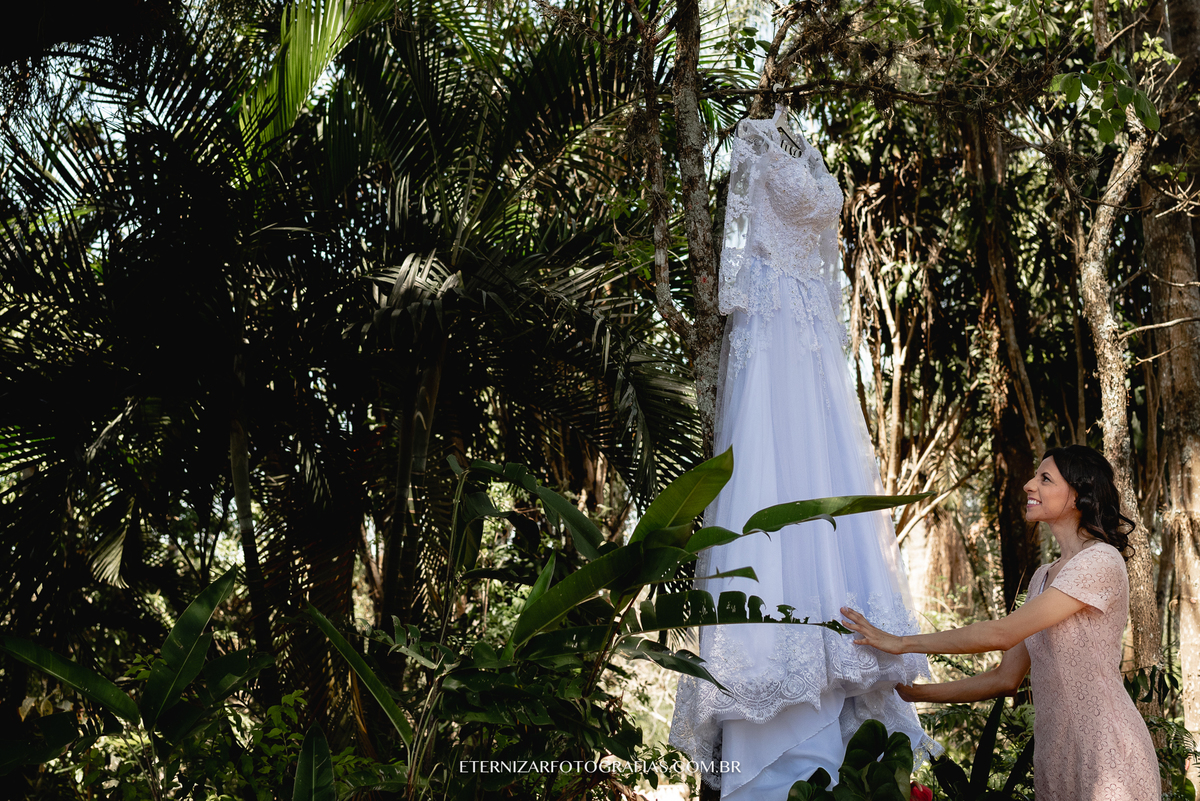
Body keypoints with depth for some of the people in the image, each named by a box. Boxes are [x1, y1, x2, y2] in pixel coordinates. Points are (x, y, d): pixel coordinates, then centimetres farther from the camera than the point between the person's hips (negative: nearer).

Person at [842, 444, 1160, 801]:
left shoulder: (1101, 561, -13)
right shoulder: (1043, 577, 15)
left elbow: (1002, 633, -20)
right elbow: (1006, 678, 12)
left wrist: (904, 643, -16)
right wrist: (918, 692, 7)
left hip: (1105, 751, -7)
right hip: (1054, 751, 8)